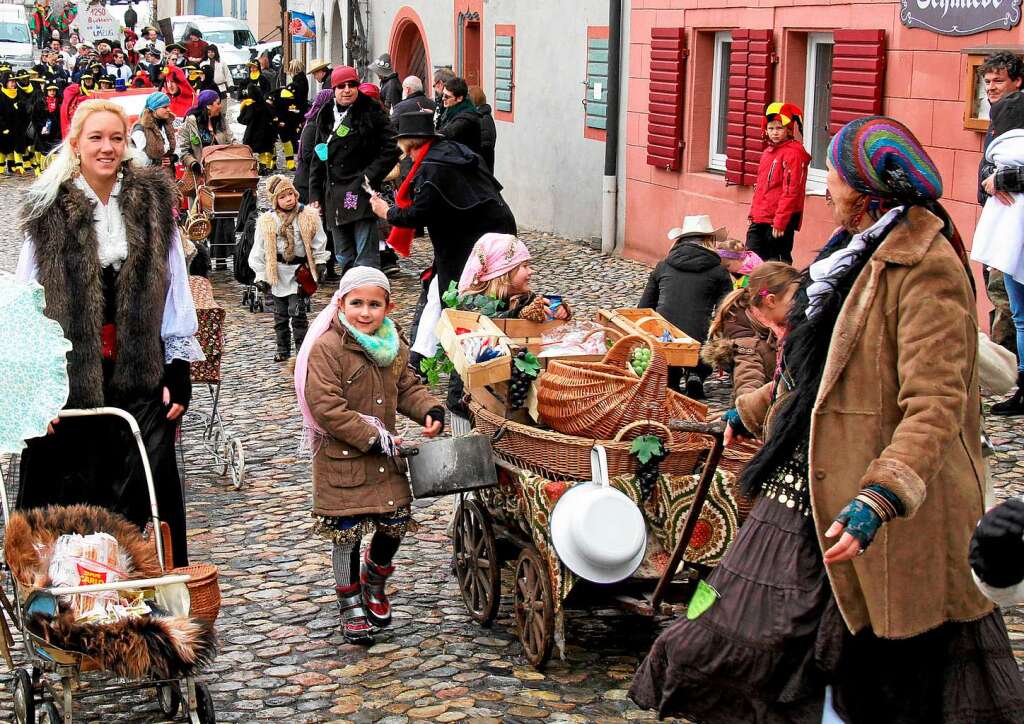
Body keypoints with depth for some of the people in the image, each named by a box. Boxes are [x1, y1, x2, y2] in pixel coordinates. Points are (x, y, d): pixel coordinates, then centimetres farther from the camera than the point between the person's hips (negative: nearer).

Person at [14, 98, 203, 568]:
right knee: (73, 494, 5)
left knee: (149, 488, 1)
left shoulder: (153, 203, 5)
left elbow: (174, 289, 6)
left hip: (140, 371, 1)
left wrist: (178, 371, 2)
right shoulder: (49, 212, 1)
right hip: (71, 375, -1)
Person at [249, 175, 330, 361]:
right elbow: (259, 251, 3)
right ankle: (283, 349, 20)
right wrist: (261, 276, 1)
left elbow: (318, 242, 7)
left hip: (299, 270, -2)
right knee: (280, 313, 9)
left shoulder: (309, 216, -4)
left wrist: (320, 264, 6)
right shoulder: (267, 221, -3)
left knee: (297, 310, -8)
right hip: (277, 271, 2)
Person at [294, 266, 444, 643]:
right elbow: (326, 407, -21)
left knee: (396, 523, 9)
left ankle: (374, 579, 38)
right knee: (346, 534, 4)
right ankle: (351, 603, 22)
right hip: (341, 458, -6)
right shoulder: (326, 348, -17)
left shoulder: (395, 347, 5)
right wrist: (372, 438, -20)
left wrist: (430, 410, -5)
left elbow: (407, 387, 16)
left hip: (386, 455, 6)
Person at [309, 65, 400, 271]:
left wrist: (370, 177, -12)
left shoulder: (371, 112, -3)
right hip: (334, 196, 6)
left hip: (361, 192, -6)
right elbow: (318, 159, 18)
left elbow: (390, 149, -5)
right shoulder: (326, 115, 14)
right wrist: (315, 196, 13)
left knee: (365, 258, -8)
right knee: (343, 258, 13)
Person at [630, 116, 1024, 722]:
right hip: (807, 490, 10)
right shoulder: (862, 251, 14)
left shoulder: (926, 267, -18)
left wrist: (879, 500, -37)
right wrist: (754, 411, 34)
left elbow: (934, 408, -26)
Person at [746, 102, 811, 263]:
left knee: (779, 260, -2)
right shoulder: (768, 152, 15)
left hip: (780, 221, -9)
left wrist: (780, 222, -19)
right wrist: (753, 213, 18)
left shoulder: (793, 154, -13)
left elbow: (791, 191, -17)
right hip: (760, 219, 9)